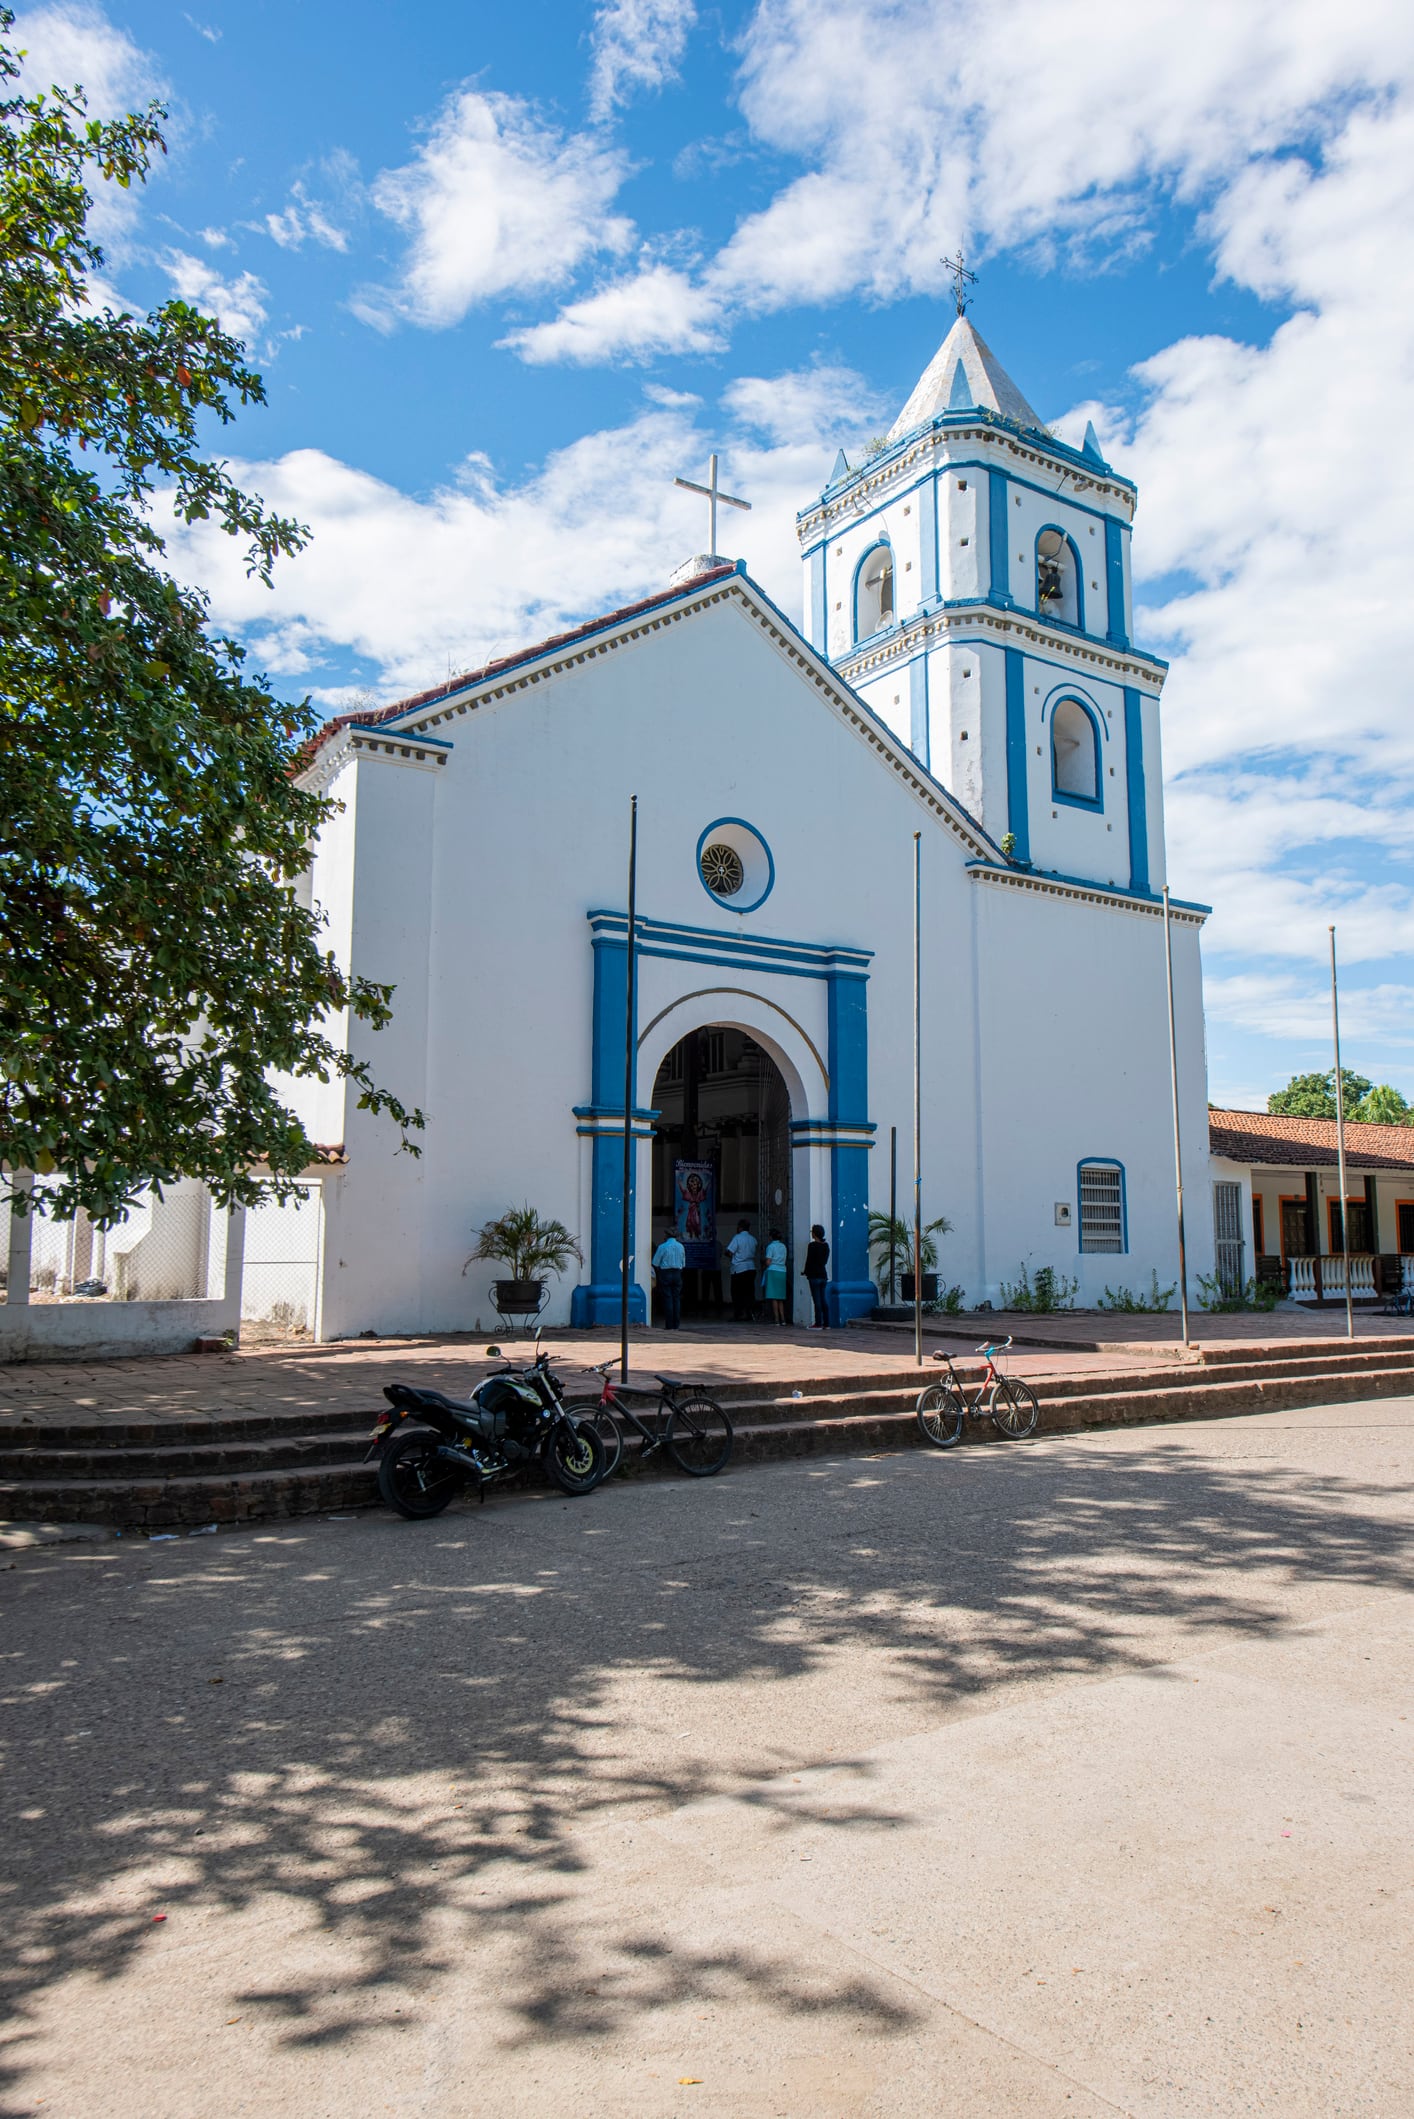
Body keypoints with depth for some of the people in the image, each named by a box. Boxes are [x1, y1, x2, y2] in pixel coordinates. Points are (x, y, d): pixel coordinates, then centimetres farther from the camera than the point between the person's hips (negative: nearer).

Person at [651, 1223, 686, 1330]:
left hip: (665, 1273, -4)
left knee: (667, 1298, -2)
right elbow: (683, 1264, 11)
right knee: (677, 1298, 7)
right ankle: (676, 1325, 7)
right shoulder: (681, 1247, 5)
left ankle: (669, 1326, -3)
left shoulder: (662, 1247, -10)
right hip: (677, 1273, 4)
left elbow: (655, 1263, -5)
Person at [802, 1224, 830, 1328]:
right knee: (823, 1300, 10)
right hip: (823, 1274, 7)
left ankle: (818, 1323, -4)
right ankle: (826, 1323, 10)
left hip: (814, 1275, -7)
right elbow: (825, 1260, 12)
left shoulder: (812, 1245, -12)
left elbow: (809, 1260, -11)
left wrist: (805, 1272, 3)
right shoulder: (826, 1245, 9)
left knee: (817, 1300, -5)